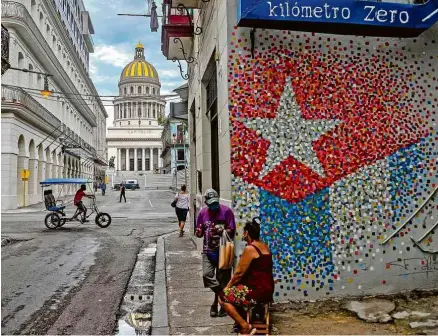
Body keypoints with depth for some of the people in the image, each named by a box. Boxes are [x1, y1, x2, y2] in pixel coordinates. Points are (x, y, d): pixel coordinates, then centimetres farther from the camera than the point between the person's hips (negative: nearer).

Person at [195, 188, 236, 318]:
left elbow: (231, 232, -9)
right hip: (208, 251, 3)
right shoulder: (203, 213, 3)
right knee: (206, 275, -10)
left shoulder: (226, 211, -8)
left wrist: (220, 231, -26)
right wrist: (198, 233, -13)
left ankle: (217, 302, 22)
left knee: (222, 279, 4)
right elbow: (200, 233, 11)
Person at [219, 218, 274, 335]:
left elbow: (239, 273, -14)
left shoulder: (250, 248, -18)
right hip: (266, 288, 9)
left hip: (257, 290, -9)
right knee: (233, 291, 24)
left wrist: (227, 286, 2)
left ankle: (245, 326, -4)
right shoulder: (264, 246, 10)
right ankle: (242, 318, 21)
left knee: (223, 296, -3)